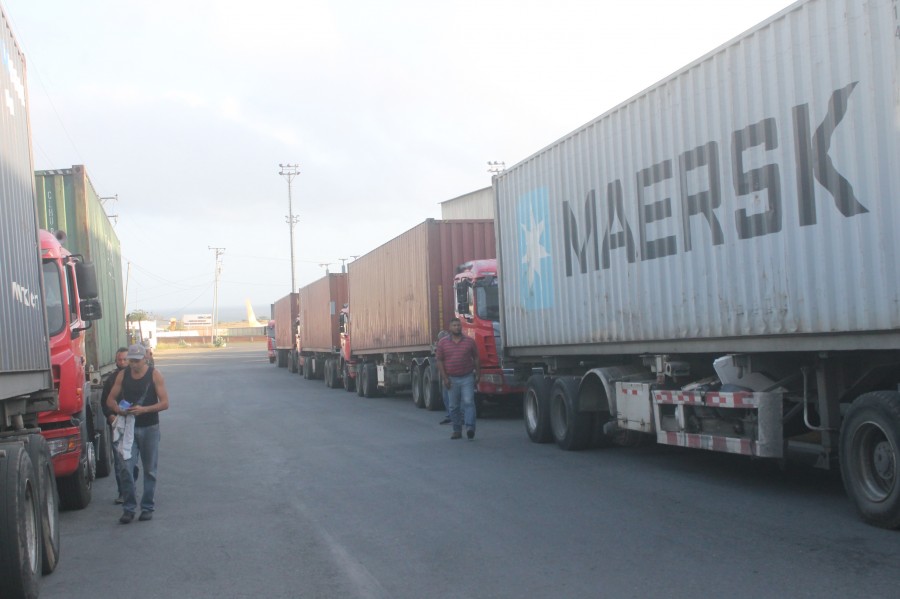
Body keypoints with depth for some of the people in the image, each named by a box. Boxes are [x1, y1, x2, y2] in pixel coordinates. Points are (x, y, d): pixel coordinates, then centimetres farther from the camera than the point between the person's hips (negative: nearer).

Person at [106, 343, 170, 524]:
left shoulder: (155, 375, -5)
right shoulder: (123, 375, 4)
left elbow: (165, 403, -8)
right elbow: (110, 400, 8)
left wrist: (144, 409, -22)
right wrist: (119, 410, -13)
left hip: (149, 428, -2)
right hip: (129, 426, 2)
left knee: (149, 470, 5)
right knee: (126, 468, -7)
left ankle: (147, 507, 15)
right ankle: (129, 508, 2)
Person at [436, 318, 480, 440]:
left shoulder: (470, 341, 4)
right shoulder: (443, 343, 4)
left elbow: (476, 359, 9)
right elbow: (439, 361, 2)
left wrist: (478, 375, 5)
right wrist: (444, 378, -5)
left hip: (467, 378, -1)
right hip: (452, 379, 1)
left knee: (468, 402, -12)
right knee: (454, 406, 6)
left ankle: (470, 428, -17)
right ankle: (457, 431, 13)